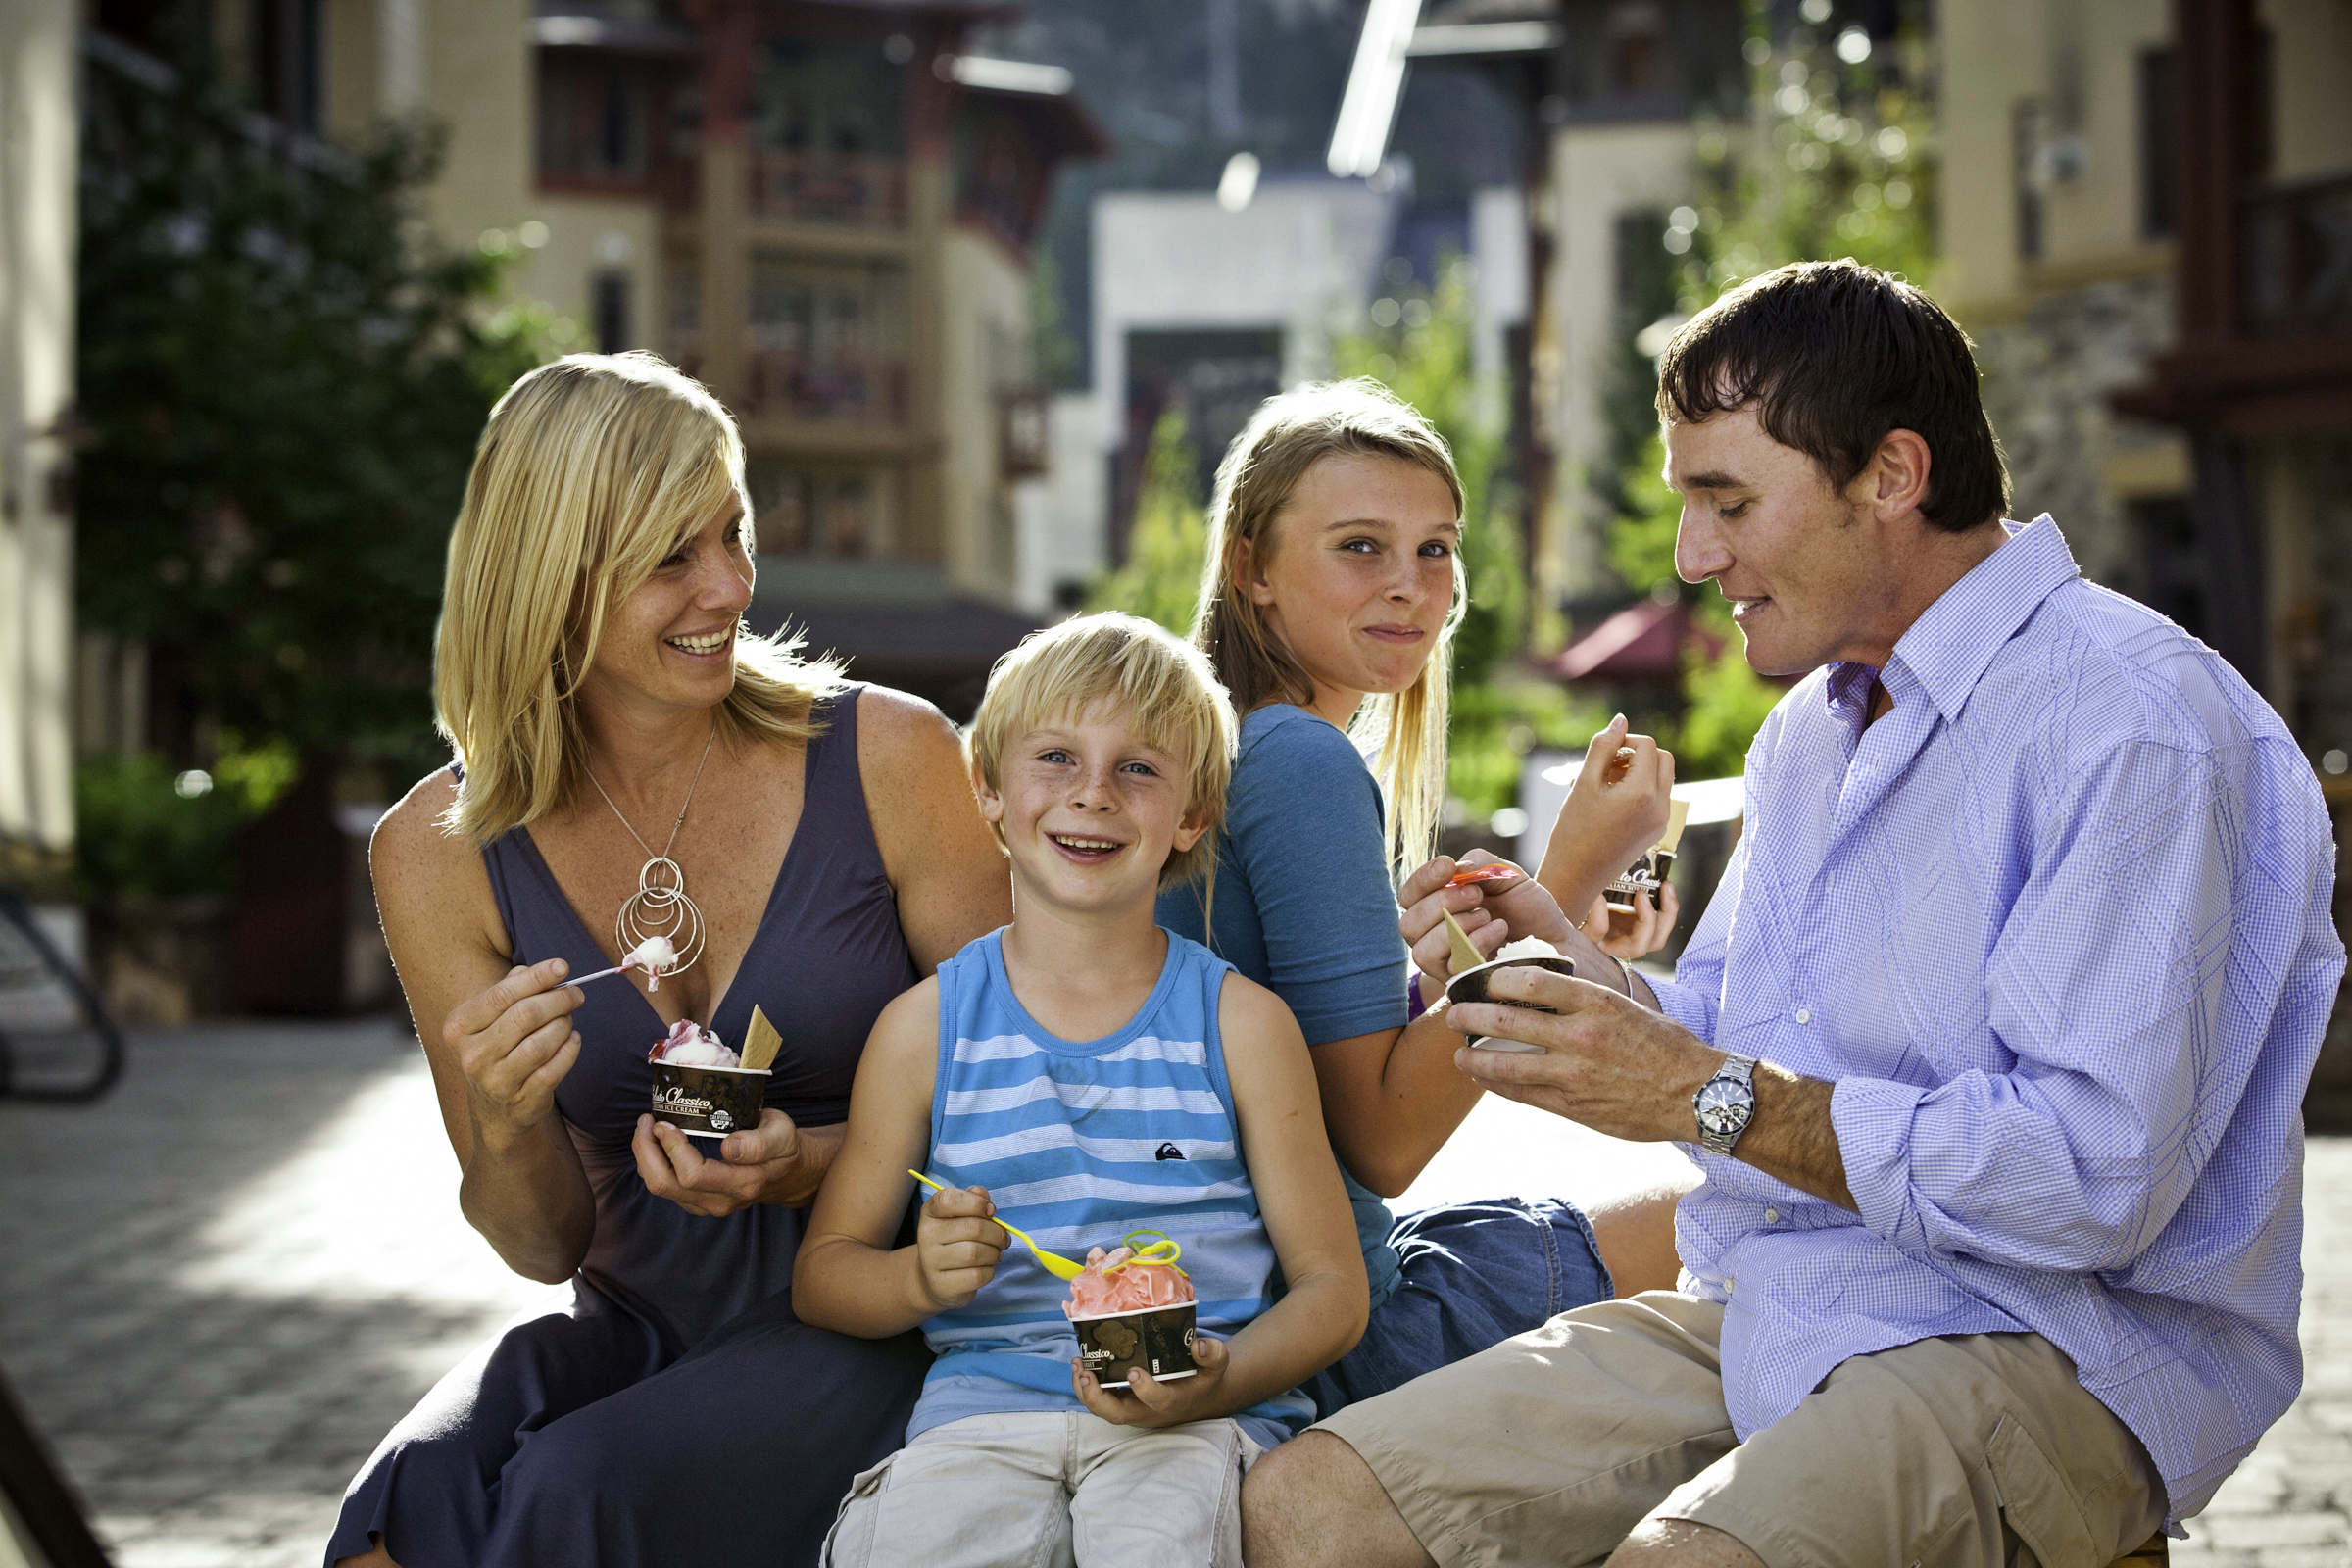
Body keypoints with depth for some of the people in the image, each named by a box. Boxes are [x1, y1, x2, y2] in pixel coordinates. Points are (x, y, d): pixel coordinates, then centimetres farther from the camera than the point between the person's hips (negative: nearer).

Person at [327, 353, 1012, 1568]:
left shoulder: (888, 758, -6)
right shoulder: (441, 853, -1)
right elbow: (546, 1246, 5)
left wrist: (807, 1168, -18)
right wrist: (509, 1130, -17)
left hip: (872, 1324, -2)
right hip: (635, 1325, 2)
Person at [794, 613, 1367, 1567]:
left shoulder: (1239, 1023, 8)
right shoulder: (925, 1027, 10)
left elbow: (1331, 1284, 7)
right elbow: (823, 1270, 15)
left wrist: (1219, 1381, -13)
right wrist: (918, 1279, -9)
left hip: (1195, 1417, 0)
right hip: (984, 1402, 1)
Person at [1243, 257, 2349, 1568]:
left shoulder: (2134, 722, -13)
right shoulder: (1808, 729, 18)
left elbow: (2096, 1174, -22)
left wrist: (1712, 1096, -18)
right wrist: (1567, 965, 2)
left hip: (2041, 1348, -8)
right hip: (1757, 1313, 8)